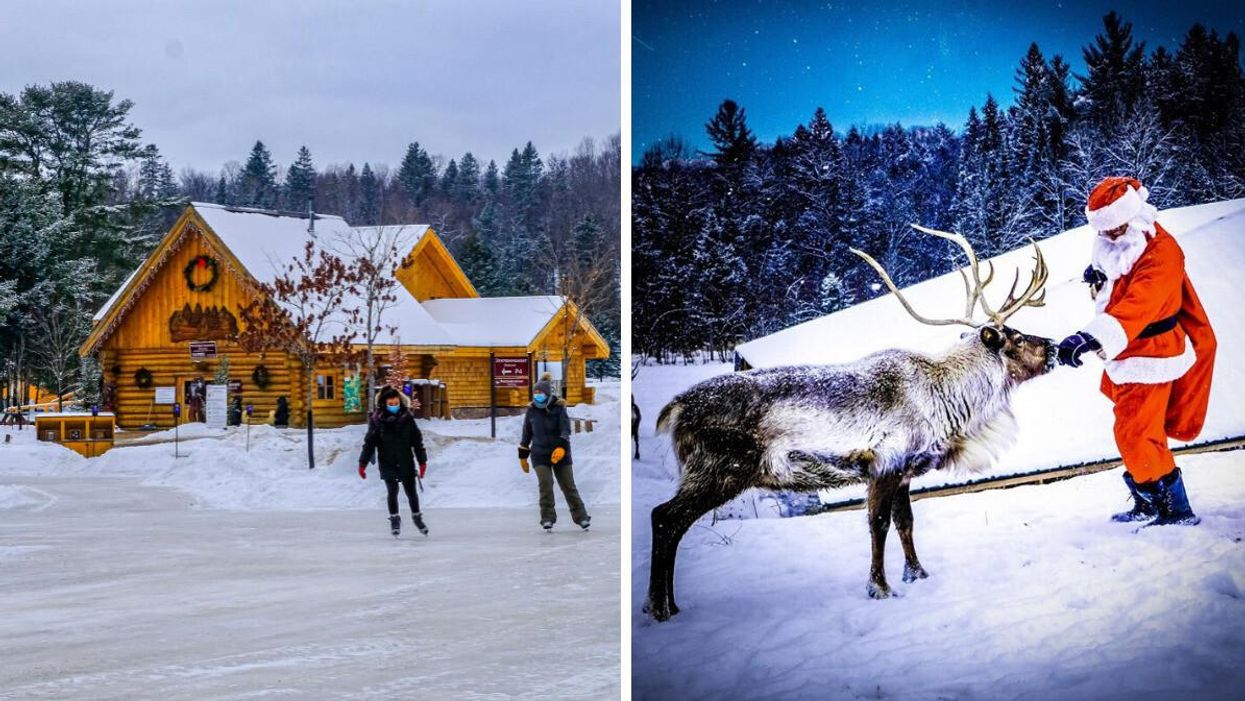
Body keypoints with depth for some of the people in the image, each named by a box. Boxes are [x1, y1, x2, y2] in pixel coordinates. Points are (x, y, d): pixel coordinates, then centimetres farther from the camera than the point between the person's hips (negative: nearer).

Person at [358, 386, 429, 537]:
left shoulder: (407, 418, -3)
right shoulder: (377, 420, -6)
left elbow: (417, 440, 3)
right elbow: (369, 442, -2)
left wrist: (422, 461, 2)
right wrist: (363, 463, -3)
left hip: (406, 463, 1)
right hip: (387, 464, -1)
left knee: (411, 491, 8)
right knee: (392, 491, -6)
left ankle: (416, 516, 30)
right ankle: (394, 519, 15)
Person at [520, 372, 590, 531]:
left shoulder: (559, 408, -9)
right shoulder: (531, 410, 0)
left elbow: (566, 430, -19)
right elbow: (526, 434, 10)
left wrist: (561, 447, -36)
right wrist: (523, 456, 13)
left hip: (560, 453, -1)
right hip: (540, 454, 1)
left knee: (568, 485, 2)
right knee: (545, 484, -14)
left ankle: (581, 517, 12)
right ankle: (547, 518, -5)